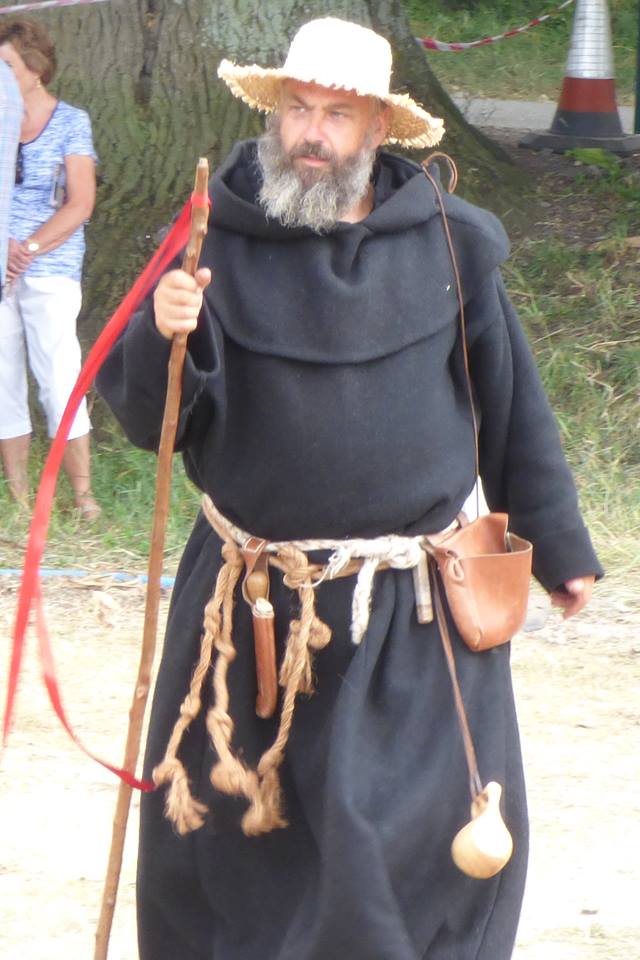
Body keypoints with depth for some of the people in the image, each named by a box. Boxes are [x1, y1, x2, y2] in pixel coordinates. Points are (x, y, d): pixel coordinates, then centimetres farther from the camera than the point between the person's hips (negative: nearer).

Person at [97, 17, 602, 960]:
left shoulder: (448, 244, 0)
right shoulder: (219, 241, -2)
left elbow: (512, 404, 9)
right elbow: (144, 417, -3)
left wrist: (557, 546, 14)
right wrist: (168, 335, -24)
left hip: (409, 608, 0)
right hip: (251, 603, 1)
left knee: (414, 833, 1)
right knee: (217, 827, 7)